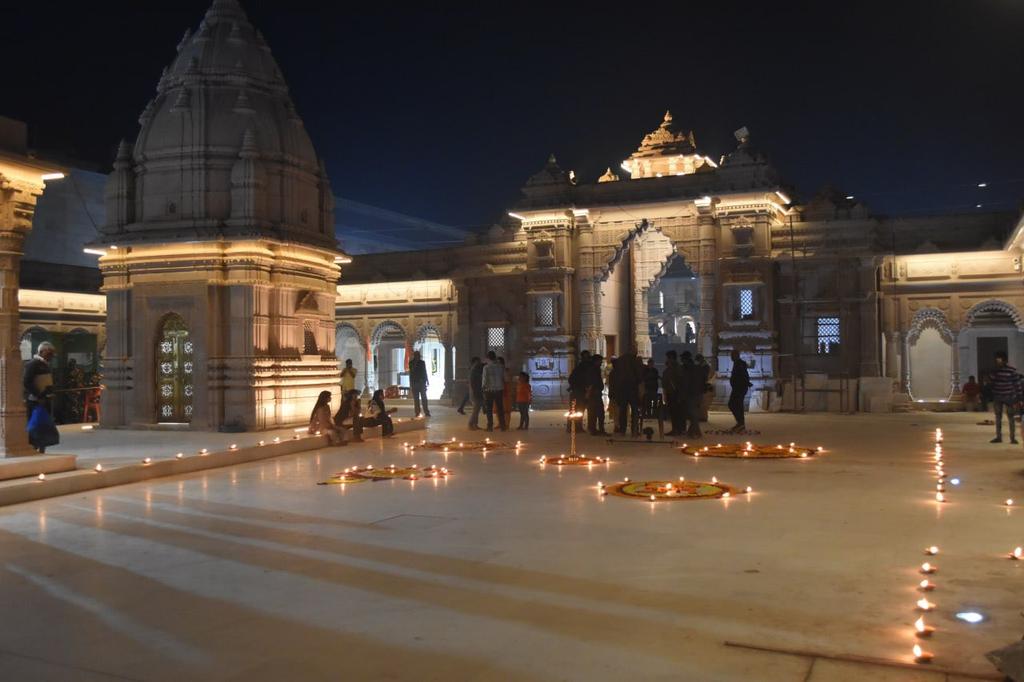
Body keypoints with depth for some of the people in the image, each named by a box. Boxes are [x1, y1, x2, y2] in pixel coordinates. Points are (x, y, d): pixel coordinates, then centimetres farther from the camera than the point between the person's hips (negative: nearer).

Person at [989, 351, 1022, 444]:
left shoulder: (1011, 370, -9)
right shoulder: (994, 371, 4)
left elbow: (1017, 384, -6)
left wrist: (1018, 397, -9)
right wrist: (992, 397, 10)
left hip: (1008, 397, -4)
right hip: (997, 397, 4)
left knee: (1010, 418, 0)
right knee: (998, 417, 8)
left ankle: (1013, 437, 6)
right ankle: (998, 437, 15)